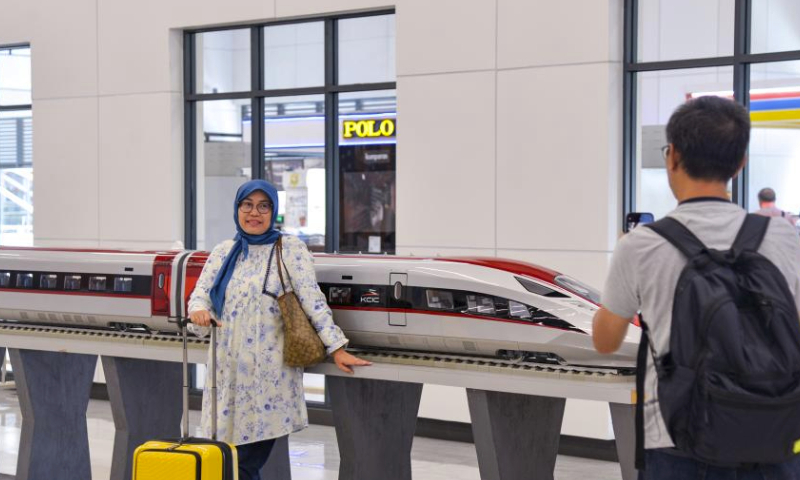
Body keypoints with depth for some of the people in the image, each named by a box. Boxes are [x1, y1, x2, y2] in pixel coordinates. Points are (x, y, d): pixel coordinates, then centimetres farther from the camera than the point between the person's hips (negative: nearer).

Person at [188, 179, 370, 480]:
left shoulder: (290, 249, 1)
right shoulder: (222, 252, 13)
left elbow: (312, 300, -5)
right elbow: (201, 294, 9)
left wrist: (336, 348, -12)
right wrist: (198, 310, -15)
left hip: (269, 372, -4)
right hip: (227, 368, 4)